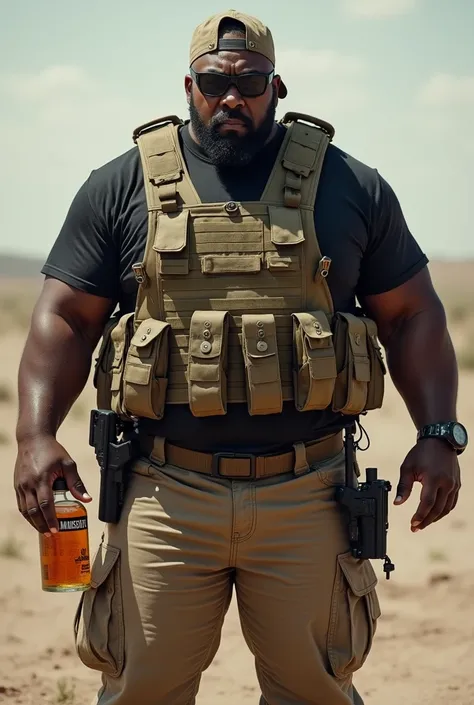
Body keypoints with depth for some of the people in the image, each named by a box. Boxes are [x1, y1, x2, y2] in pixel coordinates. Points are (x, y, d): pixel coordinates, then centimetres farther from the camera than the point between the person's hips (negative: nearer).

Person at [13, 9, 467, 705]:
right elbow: (65, 319, 3)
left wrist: (438, 435, -2)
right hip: (165, 497, 0)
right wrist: (36, 435, -11)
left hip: (306, 500, 1)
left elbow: (412, 316, 10)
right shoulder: (120, 187, 5)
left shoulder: (350, 188, 7)